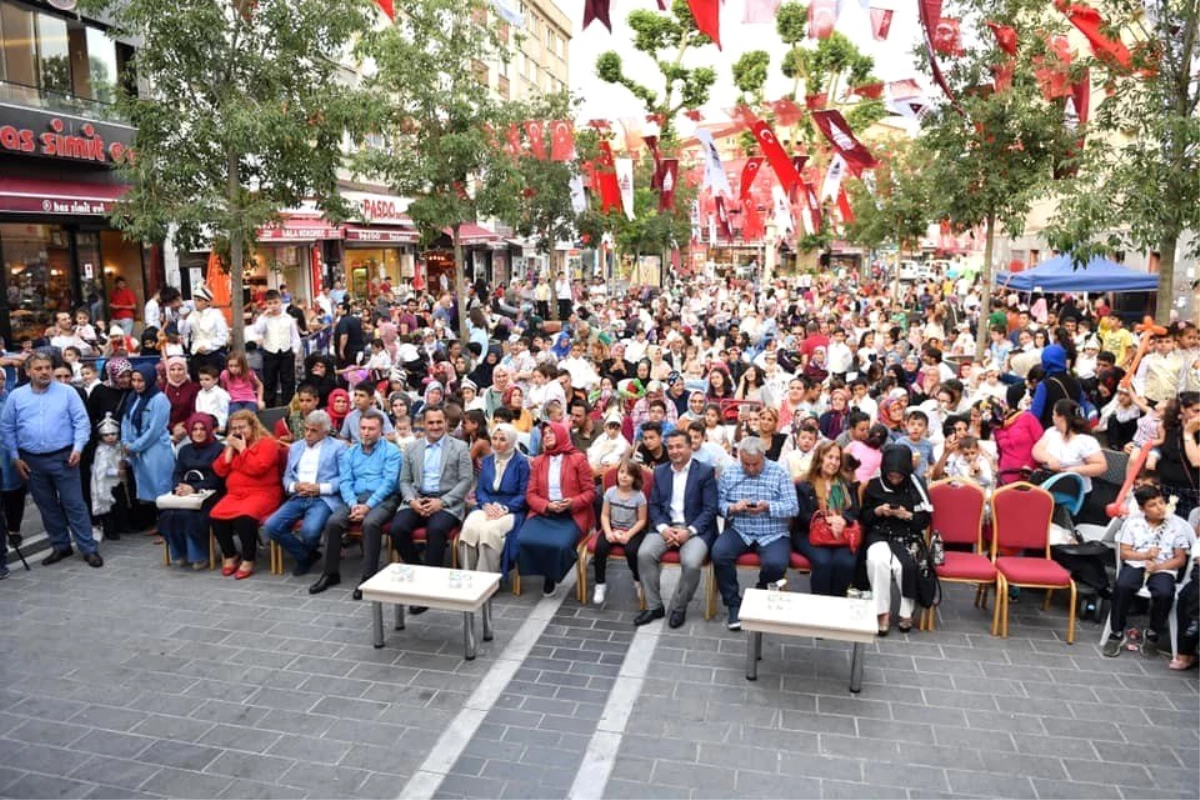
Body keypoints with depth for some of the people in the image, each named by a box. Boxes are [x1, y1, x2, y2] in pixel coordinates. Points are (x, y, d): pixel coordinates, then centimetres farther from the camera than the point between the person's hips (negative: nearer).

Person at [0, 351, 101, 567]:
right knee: (47, 506, 13)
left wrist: (78, 447, -14)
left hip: (63, 458, -3)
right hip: (32, 461, 3)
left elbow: (82, 422, -4)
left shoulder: (67, 392, -3)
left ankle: (89, 549, 3)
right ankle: (60, 546, 26)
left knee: (74, 504, -1)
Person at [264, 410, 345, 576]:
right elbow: (287, 477, 18)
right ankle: (305, 556, 6)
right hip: (298, 497, 5)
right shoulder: (295, 447, 21)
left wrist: (320, 488, -15)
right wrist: (295, 486, -5)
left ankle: (307, 553, 9)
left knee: (309, 530, -31)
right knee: (271, 526, -18)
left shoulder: (338, 447, 5)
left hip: (324, 498, -5)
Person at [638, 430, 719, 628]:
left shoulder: (705, 471, -2)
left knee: (691, 563, -30)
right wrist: (663, 527, -10)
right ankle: (654, 606, -5)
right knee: (644, 554, -22)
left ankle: (678, 608, -4)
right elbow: (654, 505, 9)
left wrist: (689, 531, -18)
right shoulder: (660, 472, 12)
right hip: (666, 526, 4)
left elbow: (710, 509, -7)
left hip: (695, 528, -4)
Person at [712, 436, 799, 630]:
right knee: (719, 553, -28)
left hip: (772, 534, -1)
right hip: (738, 531, 2)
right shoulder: (729, 472, 7)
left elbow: (793, 507, -5)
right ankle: (734, 605, -7)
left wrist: (768, 507, -22)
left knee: (776, 564, -30)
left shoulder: (779, 473, 1)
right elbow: (718, 503, 2)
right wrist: (733, 507, -19)